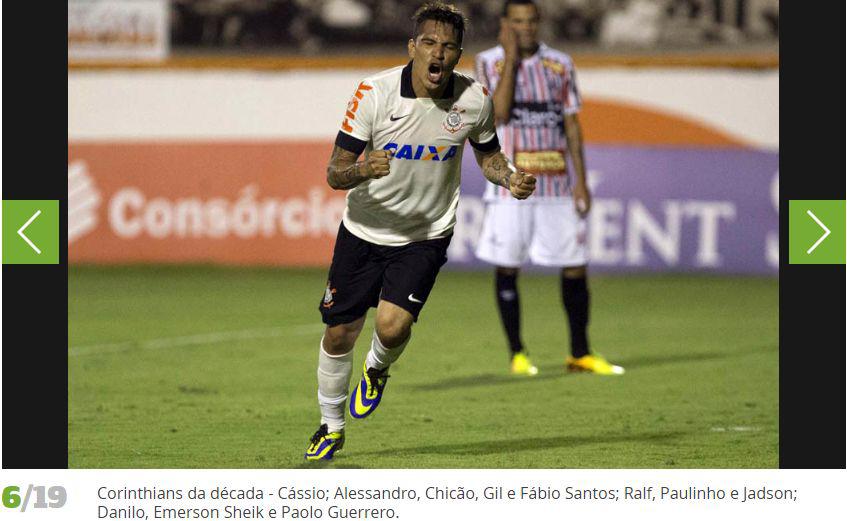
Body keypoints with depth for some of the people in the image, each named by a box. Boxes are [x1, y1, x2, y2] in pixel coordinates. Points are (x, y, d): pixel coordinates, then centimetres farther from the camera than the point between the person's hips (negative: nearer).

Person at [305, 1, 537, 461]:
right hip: (364, 230, 0)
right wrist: (363, 169, -39)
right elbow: (334, 173, -16)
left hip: (426, 236, 0)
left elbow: (487, 154, 10)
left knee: (393, 325, -21)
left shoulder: (475, 100, -11)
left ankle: (377, 370, 17)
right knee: (339, 333, 5)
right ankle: (331, 426, 31)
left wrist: (511, 178, -11)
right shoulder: (375, 92, -18)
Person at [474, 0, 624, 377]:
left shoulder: (560, 64, 8)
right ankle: (517, 353, 12)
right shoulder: (489, 62, 0)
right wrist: (511, 57, -12)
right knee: (506, 268, 1)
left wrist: (581, 181, 2)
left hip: (557, 184, 2)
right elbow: (498, 113, -15)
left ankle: (580, 353, 12)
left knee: (575, 267, 1)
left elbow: (572, 124, 9)